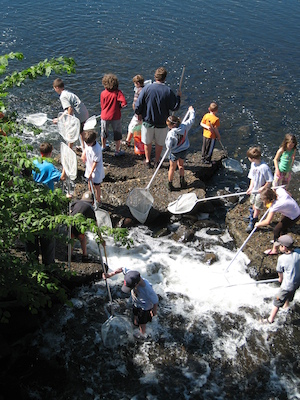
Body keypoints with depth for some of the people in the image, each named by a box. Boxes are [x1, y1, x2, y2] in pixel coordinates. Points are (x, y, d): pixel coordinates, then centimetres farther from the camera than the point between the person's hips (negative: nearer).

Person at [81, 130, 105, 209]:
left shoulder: (97, 149, -33)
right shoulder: (88, 143, -12)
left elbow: (95, 162, -25)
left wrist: (91, 173, -21)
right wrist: (83, 155, -1)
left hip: (96, 170, -7)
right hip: (89, 167, 7)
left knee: (96, 186, 8)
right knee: (89, 183, 22)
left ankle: (98, 200, 27)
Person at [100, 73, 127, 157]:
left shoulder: (103, 93, -7)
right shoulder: (117, 92, -14)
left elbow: (102, 106, 2)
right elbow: (124, 103, -24)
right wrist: (119, 107, -4)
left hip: (105, 116, 3)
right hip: (115, 117, -3)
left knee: (104, 133, 24)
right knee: (117, 134, 13)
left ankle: (103, 147, 43)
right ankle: (117, 151, 18)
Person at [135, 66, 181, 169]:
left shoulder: (147, 88, -14)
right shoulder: (168, 91, -15)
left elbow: (138, 105, -12)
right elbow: (174, 107, -9)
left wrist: (139, 114, 7)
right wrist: (178, 96, 7)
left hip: (148, 121, 0)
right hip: (162, 123, 0)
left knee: (147, 142, 21)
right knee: (159, 143, 20)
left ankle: (147, 161, 33)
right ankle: (157, 161, 32)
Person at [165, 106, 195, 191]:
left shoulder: (171, 134, -30)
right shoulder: (184, 126, -16)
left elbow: (168, 146, -26)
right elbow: (192, 119, 1)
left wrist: (167, 138, -8)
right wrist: (191, 111, 18)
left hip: (175, 152, -5)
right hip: (184, 150, 5)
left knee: (172, 168, 14)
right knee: (181, 165, 26)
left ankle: (170, 184, 25)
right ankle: (182, 182, 35)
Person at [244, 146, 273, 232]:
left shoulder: (264, 167, -28)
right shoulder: (253, 164, -4)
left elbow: (270, 181, -22)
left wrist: (263, 188, -18)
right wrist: (251, 187, -1)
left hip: (261, 191, -7)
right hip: (254, 189, 7)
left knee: (257, 207, 4)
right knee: (253, 204, 25)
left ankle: (252, 223, 16)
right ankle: (252, 216, 49)